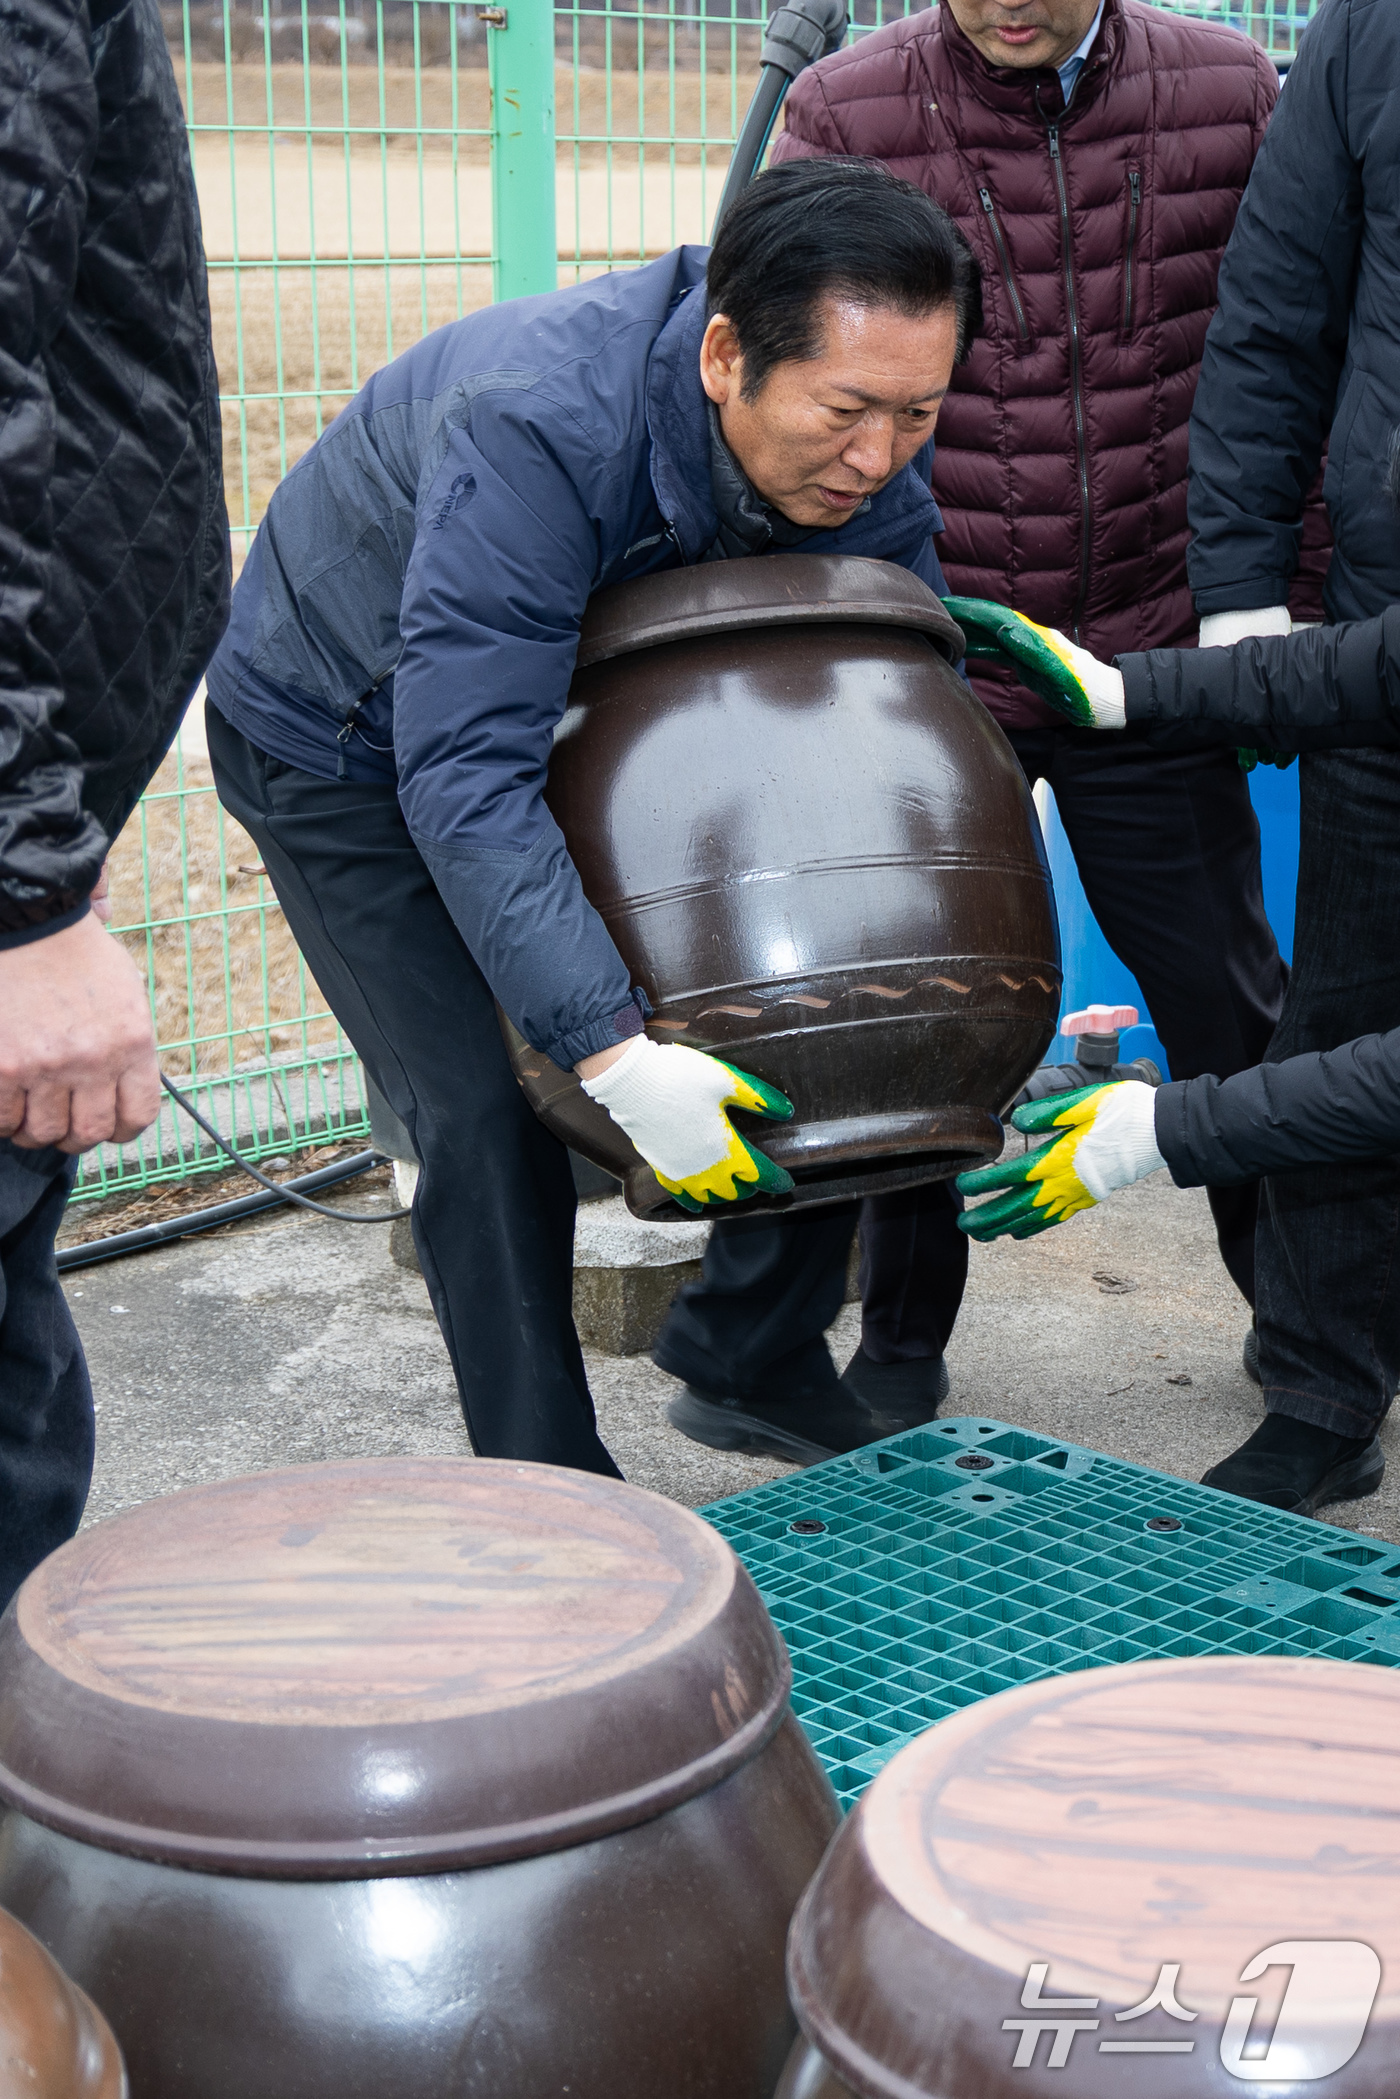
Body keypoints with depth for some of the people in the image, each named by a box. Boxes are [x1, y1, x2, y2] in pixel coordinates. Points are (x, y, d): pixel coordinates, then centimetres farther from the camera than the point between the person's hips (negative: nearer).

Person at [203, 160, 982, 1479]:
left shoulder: (869, 459, -20)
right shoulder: (537, 426, -42)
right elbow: (466, 778, -45)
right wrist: (612, 1053, -52)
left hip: (591, 714, 7)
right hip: (349, 740, -6)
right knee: (488, 1113, -14)